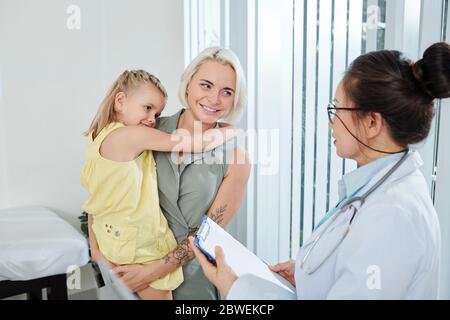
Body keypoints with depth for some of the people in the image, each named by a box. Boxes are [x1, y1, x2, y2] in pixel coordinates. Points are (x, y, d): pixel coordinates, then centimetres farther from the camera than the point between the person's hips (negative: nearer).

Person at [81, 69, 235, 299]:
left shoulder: (97, 137, 4)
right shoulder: (134, 135, -22)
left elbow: (94, 202, 8)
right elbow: (200, 144, -22)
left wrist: (95, 247, 13)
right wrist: (233, 130, -5)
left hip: (111, 242, 9)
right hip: (142, 250, -8)